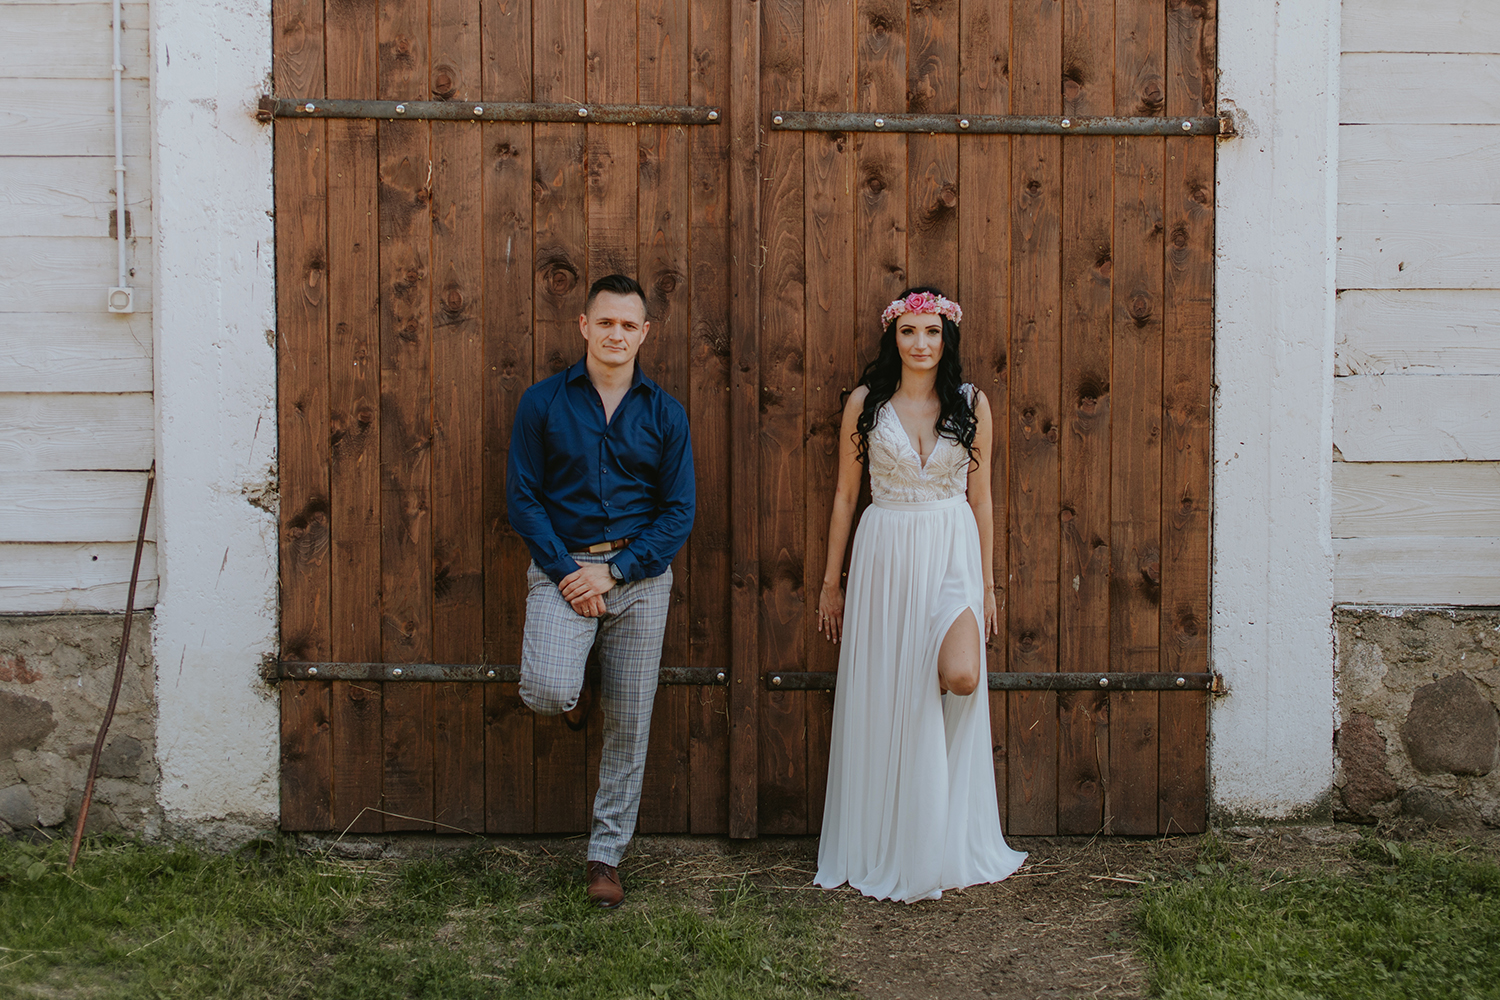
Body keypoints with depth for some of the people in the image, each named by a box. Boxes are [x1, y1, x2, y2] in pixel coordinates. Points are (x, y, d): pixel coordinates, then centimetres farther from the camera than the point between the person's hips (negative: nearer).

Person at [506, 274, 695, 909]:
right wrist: (565, 571, -11)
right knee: (548, 693, -25)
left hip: (639, 573, 2)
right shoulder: (543, 402, 2)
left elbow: (679, 513, 2)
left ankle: (607, 855, 20)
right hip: (562, 567, -1)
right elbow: (523, 498, 1)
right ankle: (558, 675, 15)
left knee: (629, 724, 5)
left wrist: (612, 571, -9)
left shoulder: (664, 413, 5)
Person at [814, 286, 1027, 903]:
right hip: (884, 554, 0)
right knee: (881, 699, 3)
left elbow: (980, 498, 8)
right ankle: (882, 852, 19)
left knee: (961, 679, -23)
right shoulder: (866, 403, 3)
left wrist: (987, 584, 8)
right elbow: (845, 495, 7)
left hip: (953, 555, 0)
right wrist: (831, 582, 6)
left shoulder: (971, 404, 4)